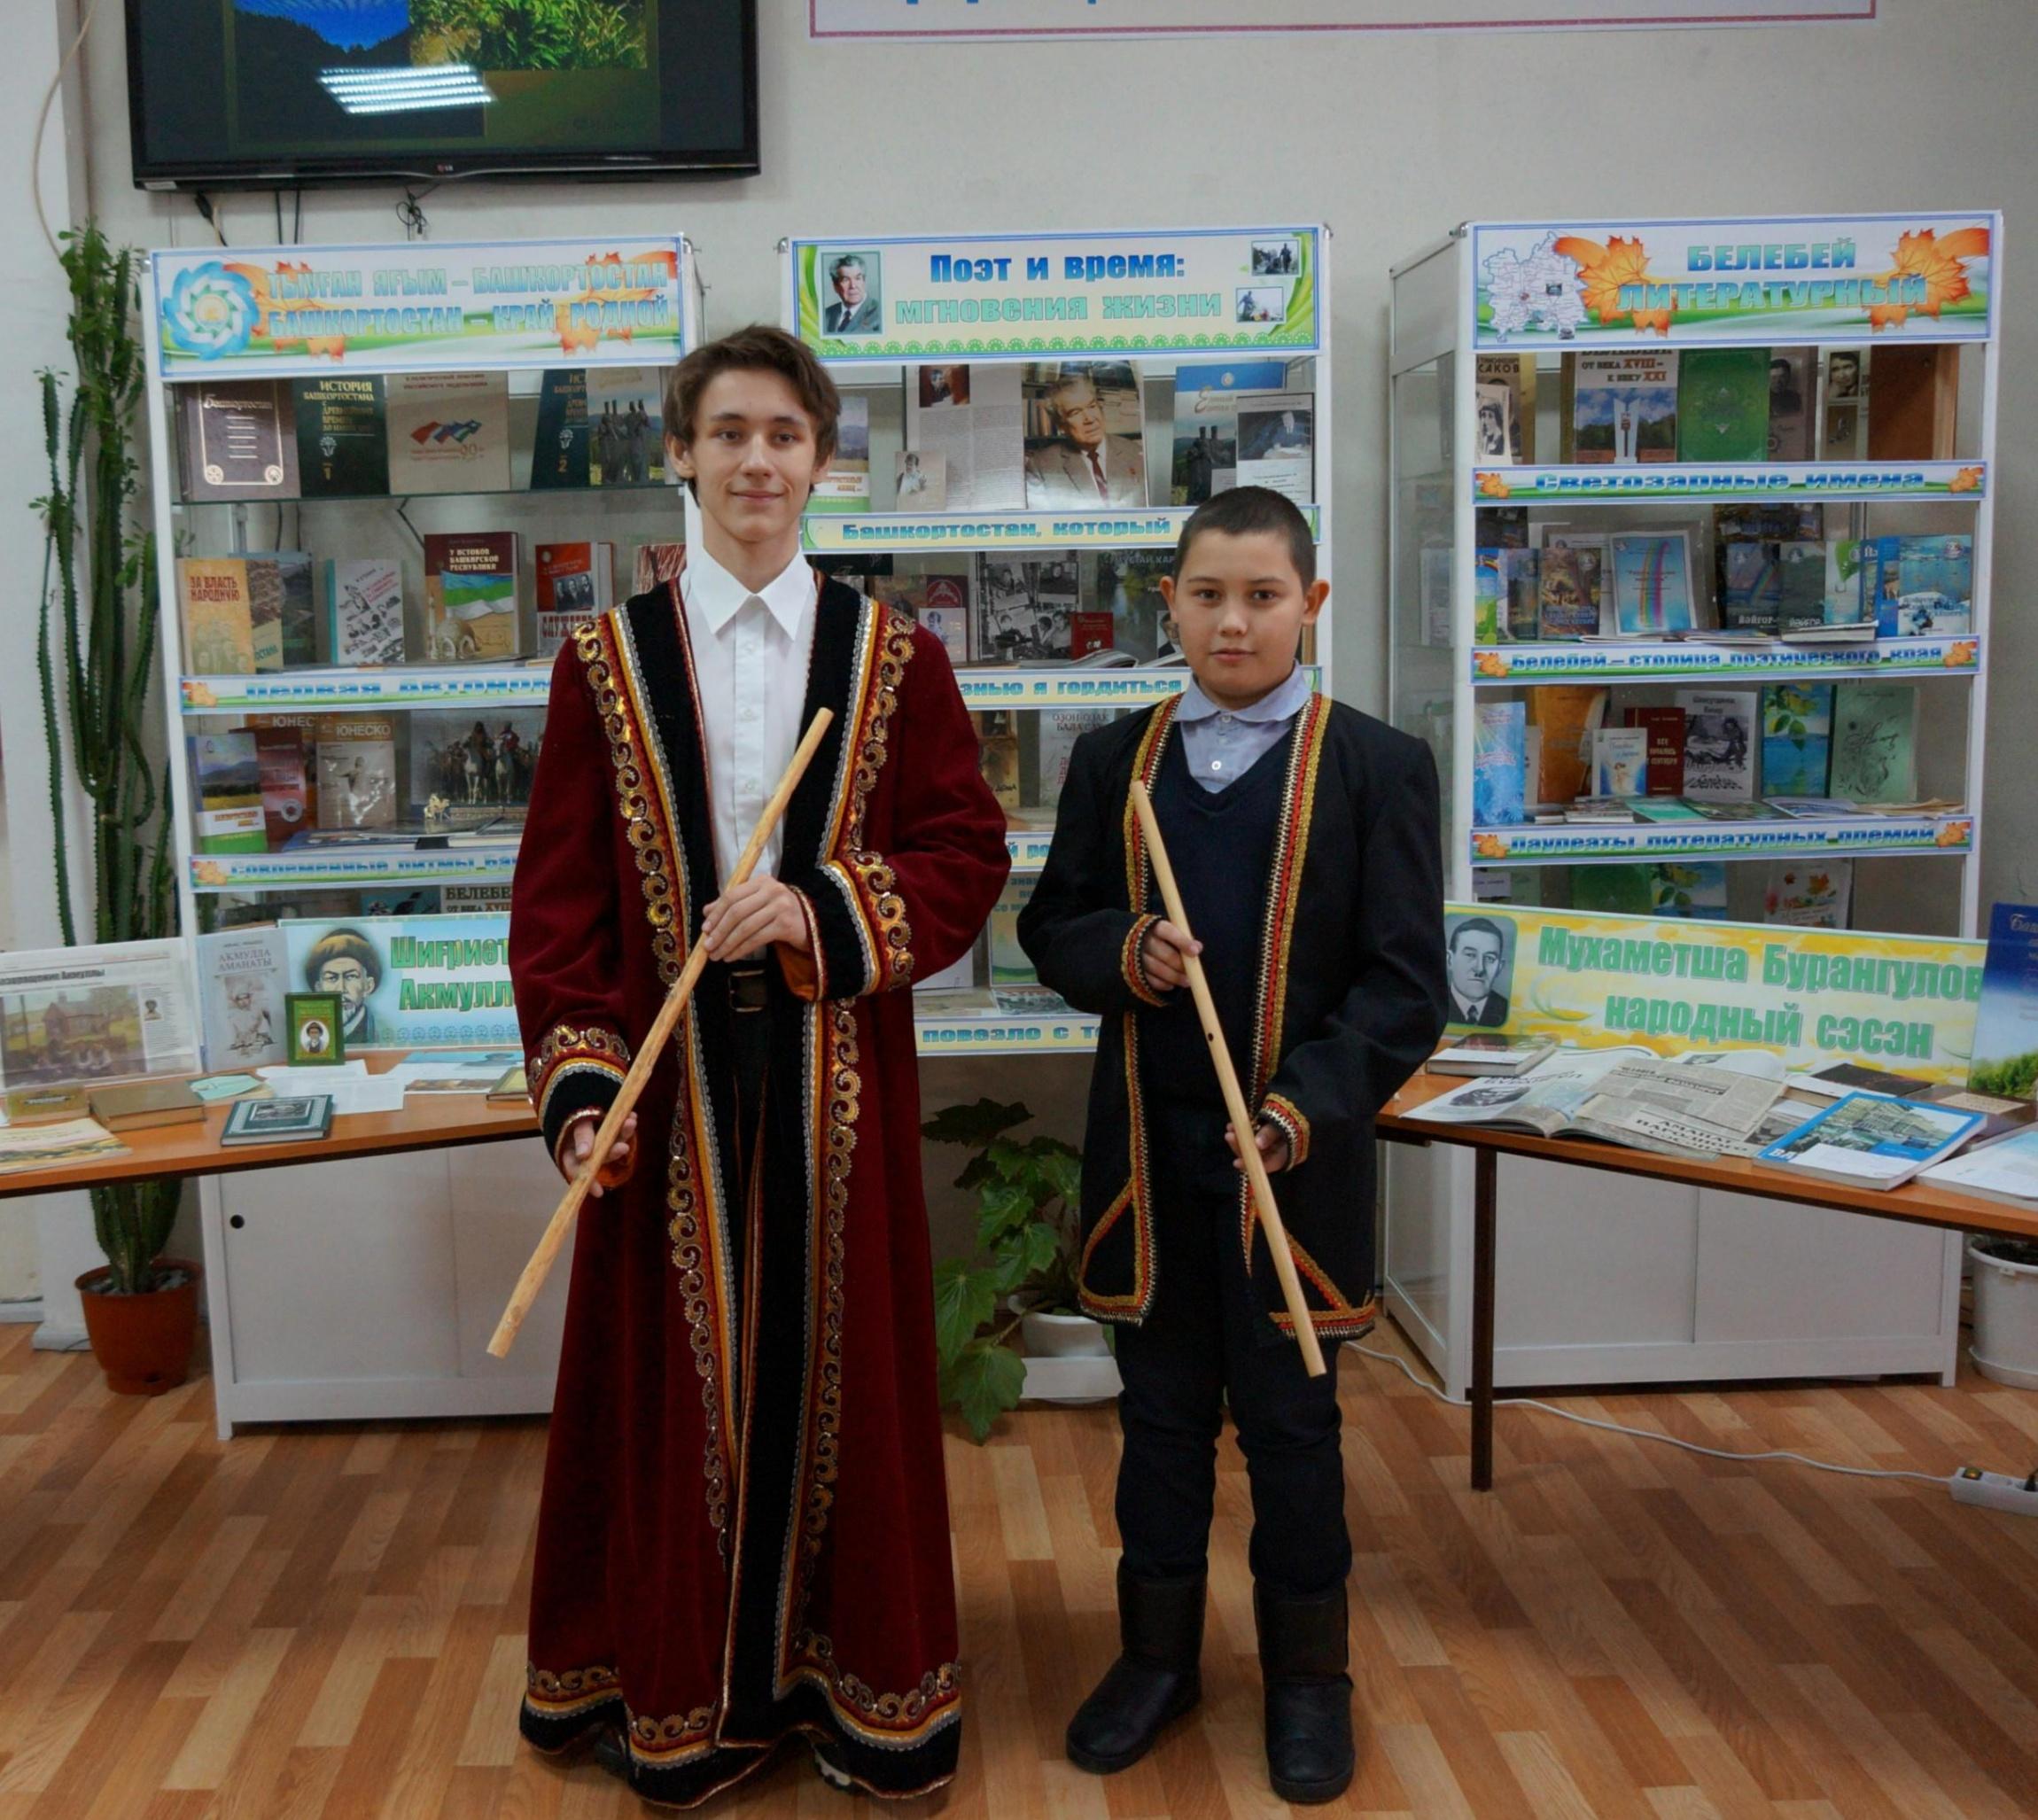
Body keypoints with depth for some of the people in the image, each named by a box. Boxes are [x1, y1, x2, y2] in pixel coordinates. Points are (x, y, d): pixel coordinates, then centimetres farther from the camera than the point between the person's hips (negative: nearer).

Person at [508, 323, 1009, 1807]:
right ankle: (678, 1693, 27)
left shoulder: (896, 658, 5)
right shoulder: (608, 662, 3)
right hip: (671, 1076, 0)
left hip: (837, 1076, 0)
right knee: (678, 1374, 8)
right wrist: (579, 1077, -11)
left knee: (838, 1359, 8)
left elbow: (967, 856, -1)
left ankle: (857, 1679, 27)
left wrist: (822, 911, -17)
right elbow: (560, 897, 0)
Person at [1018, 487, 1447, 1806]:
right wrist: (1123, 952, -13)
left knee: (1291, 1423, 10)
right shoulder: (1113, 761, 6)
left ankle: (1308, 1674, 29)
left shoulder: (1379, 768, -5)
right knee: (1162, 1415, 16)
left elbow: (1404, 986, -8)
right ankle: (1159, 1655, 34)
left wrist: (1305, 1109, -23)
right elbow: (1051, 929, 10)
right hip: (1146, 1155, 3)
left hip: (1294, 1157, -3)